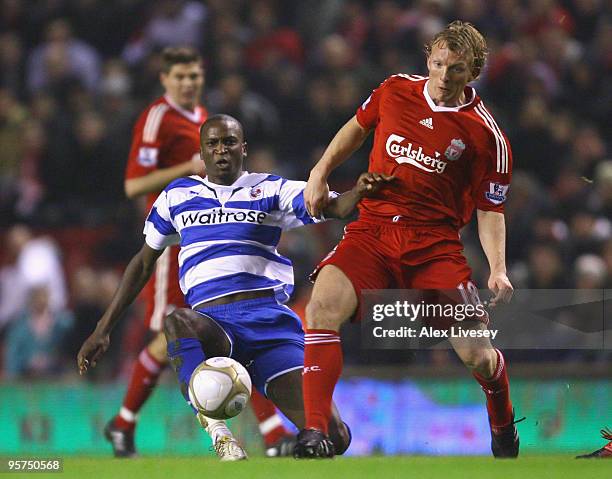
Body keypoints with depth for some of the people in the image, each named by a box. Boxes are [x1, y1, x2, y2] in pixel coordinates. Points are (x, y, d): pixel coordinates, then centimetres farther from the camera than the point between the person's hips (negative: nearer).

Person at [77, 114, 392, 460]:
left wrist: (358, 192, -28)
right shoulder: (177, 195, 19)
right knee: (177, 323, -42)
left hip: (269, 318, 0)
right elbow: (145, 263, 26)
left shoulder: (271, 190, 12)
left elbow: (333, 207, -3)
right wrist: (104, 329, 22)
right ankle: (219, 434, -39)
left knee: (333, 438, -17)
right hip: (211, 321, 0)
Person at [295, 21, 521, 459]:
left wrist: (498, 269, -11)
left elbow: (490, 209, 2)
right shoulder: (395, 90, 4)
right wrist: (321, 171, 14)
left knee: (477, 356, -8)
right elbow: (359, 126, 24)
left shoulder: (487, 135, -4)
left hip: (435, 245, -2)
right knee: (323, 305, -27)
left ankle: (504, 428, 27)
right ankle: (315, 431, -26)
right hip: (372, 230, 2)